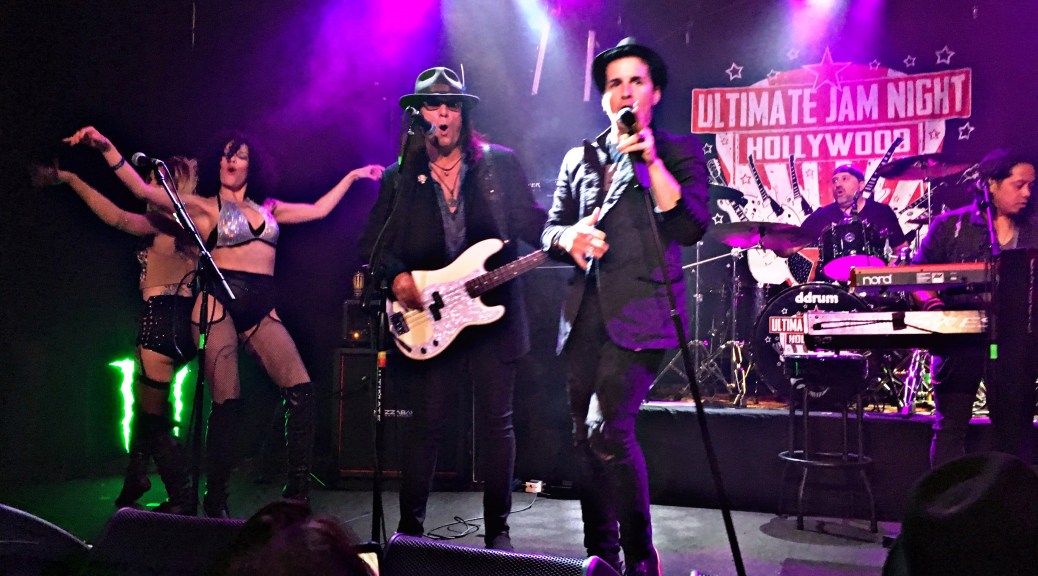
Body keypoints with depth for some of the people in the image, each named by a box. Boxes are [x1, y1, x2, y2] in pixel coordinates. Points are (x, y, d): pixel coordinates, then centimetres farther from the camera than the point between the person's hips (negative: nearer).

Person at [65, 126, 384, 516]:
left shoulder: (268, 207, 22)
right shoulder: (204, 206, 8)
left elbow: (318, 210, 29)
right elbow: (145, 191, -4)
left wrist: (352, 176, 35)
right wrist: (107, 149, -15)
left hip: (261, 310, 4)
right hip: (219, 304, -4)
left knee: (300, 388, -14)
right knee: (227, 401, -14)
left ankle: (297, 491, -5)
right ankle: (215, 500, 3)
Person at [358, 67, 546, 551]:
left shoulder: (500, 163, 6)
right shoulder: (400, 177, 8)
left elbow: (532, 221, 4)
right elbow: (371, 244, 9)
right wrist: (395, 276, -9)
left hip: (493, 312, 0)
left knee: (496, 423, 5)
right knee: (427, 424, 4)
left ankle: (497, 530, 18)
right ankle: (409, 526, 19)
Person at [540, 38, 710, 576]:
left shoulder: (679, 152, 6)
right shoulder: (580, 158, 19)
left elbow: (693, 227, -8)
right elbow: (549, 231, 18)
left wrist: (650, 160, -15)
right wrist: (569, 237, -6)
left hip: (640, 314, -5)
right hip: (585, 316, 5)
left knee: (607, 430, -19)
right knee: (587, 442, 9)